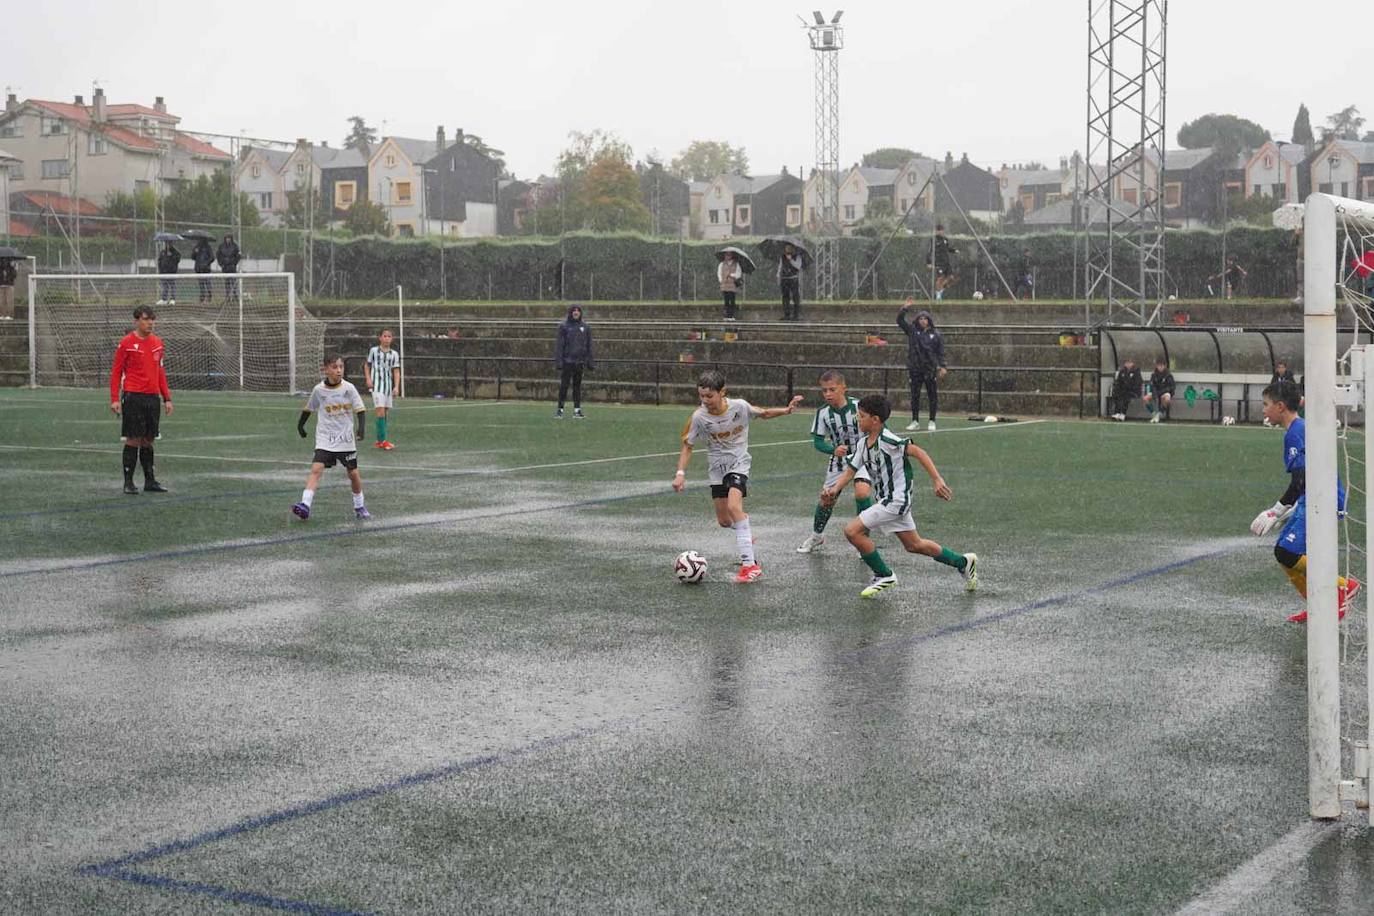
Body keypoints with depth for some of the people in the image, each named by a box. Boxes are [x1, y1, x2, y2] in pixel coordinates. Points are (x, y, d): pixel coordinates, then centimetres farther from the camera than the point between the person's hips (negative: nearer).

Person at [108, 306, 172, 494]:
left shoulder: (157, 342, 11)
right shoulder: (127, 343, -5)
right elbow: (115, 372, -3)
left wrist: (167, 398, 14)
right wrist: (114, 399, -10)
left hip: (152, 397, 5)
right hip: (133, 397, -5)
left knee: (148, 441, 10)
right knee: (133, 440, -4)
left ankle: (150, 481, 17)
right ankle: (128, 482, 4)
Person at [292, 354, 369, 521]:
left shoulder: (349, 388, -7)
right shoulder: (319, 390, -5)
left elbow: (360, 410, -7)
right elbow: (308, 408, 12)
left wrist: (362, 427, -23)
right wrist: (300, 424, 19)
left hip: (346, 439, 0)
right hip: (324, 439, 0)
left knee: (353, 473, 8)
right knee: (316, 469, -17)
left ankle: (359, 506, 28)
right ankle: (305, 504, -25)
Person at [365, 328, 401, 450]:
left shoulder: (394, 354, 5)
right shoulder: (374, 351, 0)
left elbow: (396, 371, 3)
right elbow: (367, 365, 12)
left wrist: (396, 386, -8)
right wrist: (368, 378, -2)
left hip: (388, 385, 4)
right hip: (376, 384, -4)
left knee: (385, 412, 8)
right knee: (380, 410, -15)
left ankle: (380, 440, 18)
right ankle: (383, 440, -15)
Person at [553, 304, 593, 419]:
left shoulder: (585, 327, 8)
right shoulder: (564, 326, -1)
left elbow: (588, 346, 12)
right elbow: (559, 344, -4)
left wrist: (589, 363, 8)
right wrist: (558, 361, -12)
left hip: (579, 362, 3)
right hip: (567, 361, -3)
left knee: (577, 386, 7)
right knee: (564, 386, -3)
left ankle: (577, 410, 11)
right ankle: (560, 410, 1)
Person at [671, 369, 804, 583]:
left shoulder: (739, 406, -17)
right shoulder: (699, 417, -16)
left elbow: (763, 414, 4)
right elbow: (687, 446, -4)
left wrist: (786, 410, -11)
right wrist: (680, 473, -15)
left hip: (739, 463, -3)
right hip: (716, 468, 3)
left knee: (733, 506, -27)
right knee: (724, 521, 5)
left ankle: (750, 564, -26)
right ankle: (745, 528, 44)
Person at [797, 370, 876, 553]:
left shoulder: (858, 406, -19)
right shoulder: (823, 412, -13)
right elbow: (818, 441, -8)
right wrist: (834, 449, -25)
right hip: (838, 459, 3)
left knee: (862, 491, -25)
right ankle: (817, 535, 35)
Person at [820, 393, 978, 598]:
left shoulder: (887, 439, -19)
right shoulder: (862, 443, 7)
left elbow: (918, 452, -21)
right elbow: (850, 470, 9)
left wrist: (937, 479, -26)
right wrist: (835, 489, -9)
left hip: (896, 500, -9)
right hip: (886, 500, 9)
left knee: (853, 531, -14)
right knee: (913, 545, 17)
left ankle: (884, 575, -2)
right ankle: (963, 562, 29)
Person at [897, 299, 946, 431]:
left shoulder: (935, 335, 3)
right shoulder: (912, 330, 5)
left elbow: (941, 352, 3)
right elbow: (900, 320, 0)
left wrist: (942, 366, -5)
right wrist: (905, 308, -13)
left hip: (931, 370, -1)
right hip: (915, 369, 1)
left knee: (933, 396, 2)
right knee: (915, 396, 6)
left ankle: (932, 422, 11)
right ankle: (915, 421, 14)